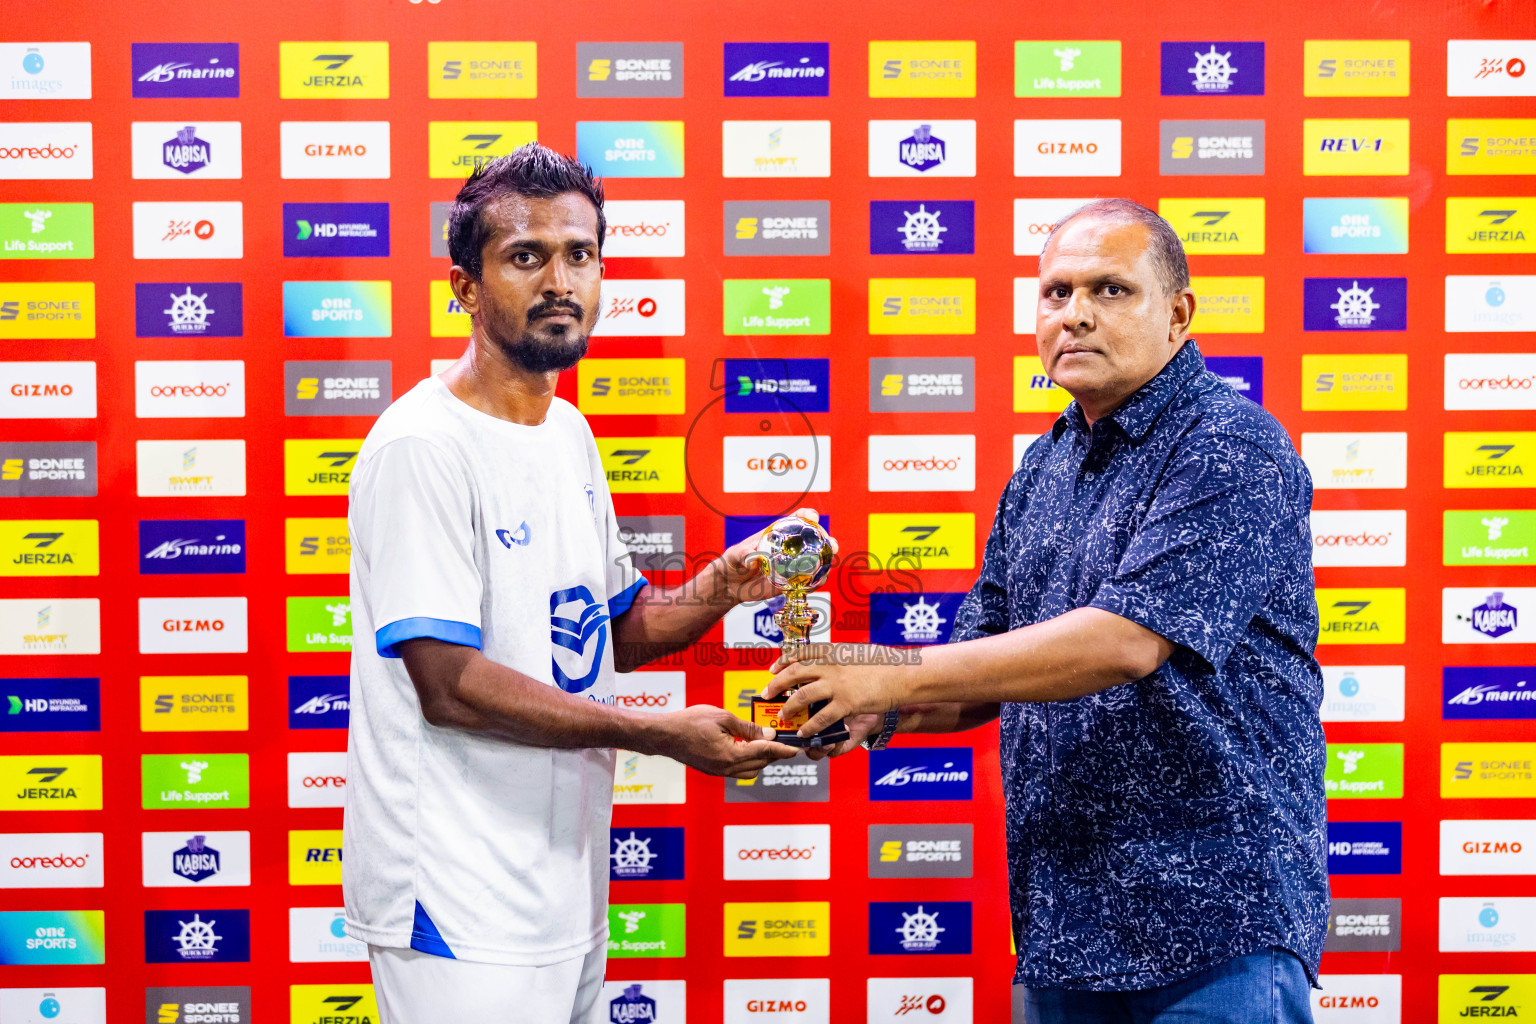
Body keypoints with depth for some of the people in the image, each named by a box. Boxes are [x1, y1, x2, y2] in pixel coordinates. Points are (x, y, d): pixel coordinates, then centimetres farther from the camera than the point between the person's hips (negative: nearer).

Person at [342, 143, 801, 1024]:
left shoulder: (569, 433, 11)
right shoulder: (424, 445, -17)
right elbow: (449, 685, -21)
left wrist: (723, 587, -2)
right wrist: (660, 734, -20)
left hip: (566, 879, 8)